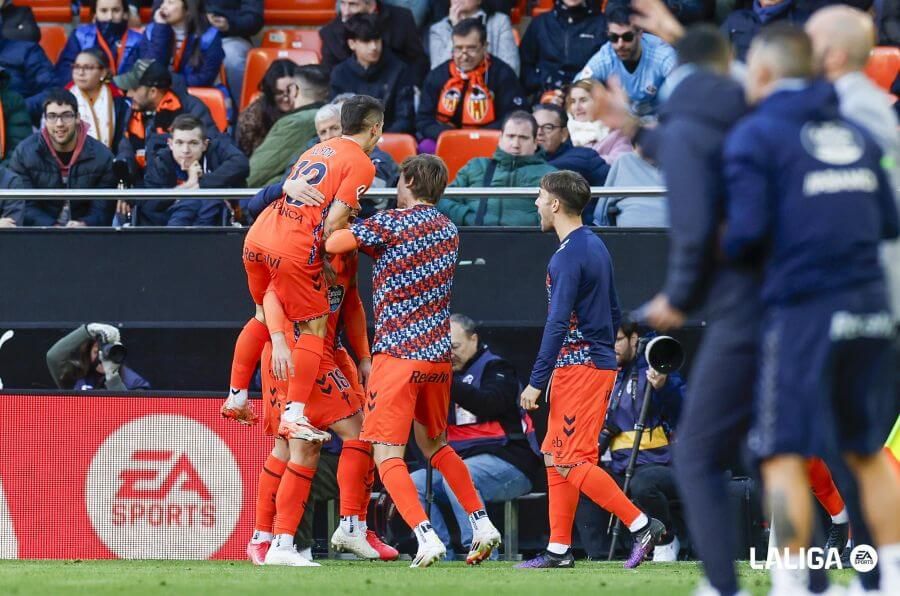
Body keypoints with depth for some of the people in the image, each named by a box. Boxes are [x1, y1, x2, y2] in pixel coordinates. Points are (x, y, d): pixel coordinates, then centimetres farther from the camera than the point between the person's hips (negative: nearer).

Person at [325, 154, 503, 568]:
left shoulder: (392, 222, -7)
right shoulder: (449, 230, 14)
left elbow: (333, 244, -14)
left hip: (398, 353, -7)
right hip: (439, 354, 7)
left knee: (387, 454, -6)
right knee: (435, 444, 25)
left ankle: (427, 538, -21)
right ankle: (482, 524, 19)